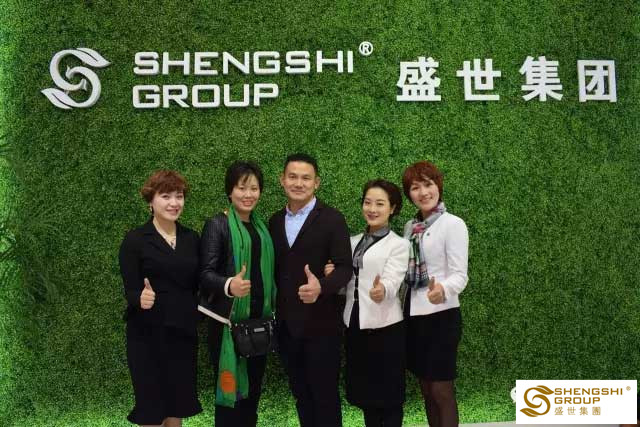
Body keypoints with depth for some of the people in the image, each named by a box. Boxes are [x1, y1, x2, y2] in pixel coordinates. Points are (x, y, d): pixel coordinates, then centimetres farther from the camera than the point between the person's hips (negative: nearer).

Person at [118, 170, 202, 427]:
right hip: (148, 335, -4)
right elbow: (130, 290, -10)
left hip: (183, 333, 4)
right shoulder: (135, 240, -6)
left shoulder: (192, 238, 6)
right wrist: (141, 298, -30)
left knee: (178, 405, 13)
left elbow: (198, 285, 8)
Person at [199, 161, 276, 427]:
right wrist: (229, 286, -35)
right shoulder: (217, 225, -7)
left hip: (259, 319, 6)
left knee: (253, 389, 12)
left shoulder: (261, 226, 12)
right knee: (230, 390, -1)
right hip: (229, 320, -6)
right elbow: (205, 274, -15)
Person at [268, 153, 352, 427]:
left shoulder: (332, 219, -7)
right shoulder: (274, 221, 9)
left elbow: (344, 267, -13)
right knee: (300, 393, 16)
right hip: (285, 324, 5)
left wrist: (321, 286, -32)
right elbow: (275, 267, 12)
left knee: (325, 394, 6)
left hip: (319, 324, -5)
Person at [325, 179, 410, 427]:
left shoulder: (398, 244, -5)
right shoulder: (352, 242, 11)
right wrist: (332, 277, -8)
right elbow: (346, 285, 13)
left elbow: (392, 281, -20)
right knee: (365, 394, 14)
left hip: (385, 327, -5)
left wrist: (382, 290, -42)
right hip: (355, 325, 5)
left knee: (388, 395, 4)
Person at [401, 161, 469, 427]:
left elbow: (460, 274, -17)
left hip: (441, 315, -6)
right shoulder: (410, 227, 10)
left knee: (441, 390, -1)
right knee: (426, 389, 13)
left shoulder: (452, 224, -9)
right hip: (414, 314, 6)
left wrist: (443, 289, -37)